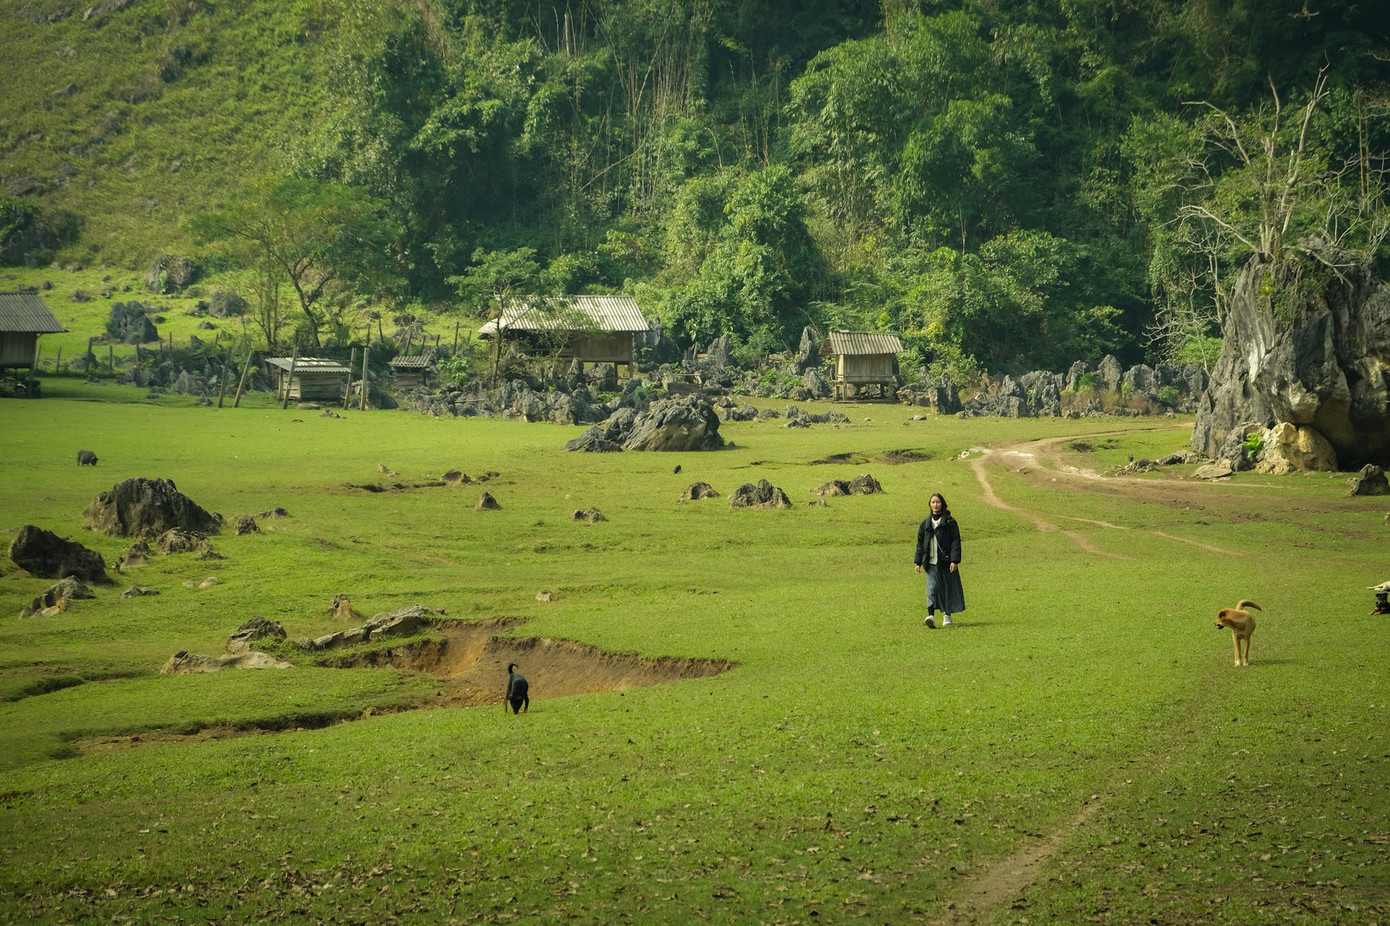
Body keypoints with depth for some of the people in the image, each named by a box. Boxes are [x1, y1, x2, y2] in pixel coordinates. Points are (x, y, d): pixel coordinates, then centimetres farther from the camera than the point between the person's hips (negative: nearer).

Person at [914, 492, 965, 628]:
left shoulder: (950, 522, 1)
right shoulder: (925, 523, 12)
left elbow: (956, 542, -4)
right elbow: (920, 544, 14)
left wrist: (954, 561, -14)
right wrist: (918, 562, 8)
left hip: (946, 562, -2)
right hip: (931, 563, 2)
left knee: (948, 588, 6)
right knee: (932, 588, -13)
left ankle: (947, 615, 22)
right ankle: (931, 615, -26)